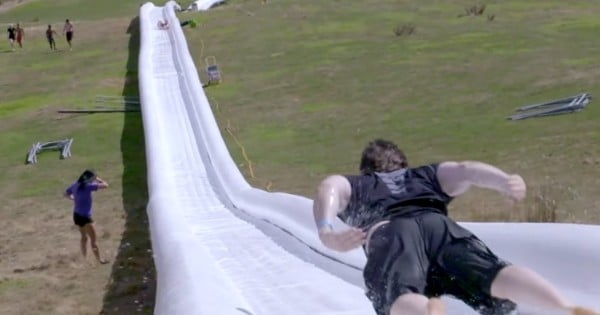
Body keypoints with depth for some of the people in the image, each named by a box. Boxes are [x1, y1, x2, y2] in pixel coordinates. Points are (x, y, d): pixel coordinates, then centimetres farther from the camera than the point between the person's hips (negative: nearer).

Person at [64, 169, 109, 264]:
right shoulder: (88, 186, -19)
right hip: (84, 216, -8)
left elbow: (66, 194, 24)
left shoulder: (75, 185, 5)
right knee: (93, 240, 0)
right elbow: (105, 185, -18)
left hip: (77, 215, 8)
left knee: (84, 237, 23)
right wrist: (98, 180, -1)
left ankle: (84, 258, 30)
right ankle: (99, 260, 5)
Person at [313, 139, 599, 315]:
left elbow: (330, 186, 13)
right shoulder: (428, 175, 41)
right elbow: (465, 170, 20)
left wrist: (326, 234, -6)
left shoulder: (353, 187, 38)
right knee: (493, 274, -22)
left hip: (388, 233, -1)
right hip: (436, 223, 2)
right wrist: (507, 182, 1)